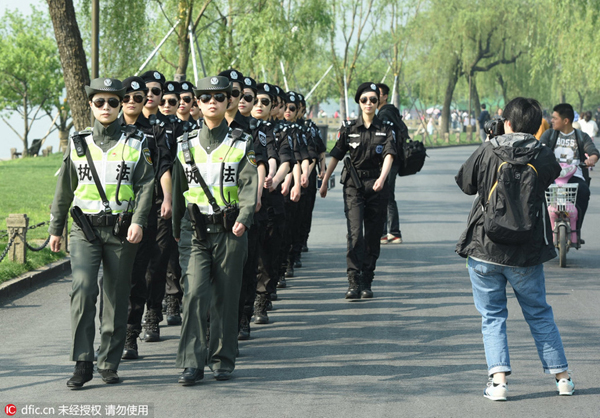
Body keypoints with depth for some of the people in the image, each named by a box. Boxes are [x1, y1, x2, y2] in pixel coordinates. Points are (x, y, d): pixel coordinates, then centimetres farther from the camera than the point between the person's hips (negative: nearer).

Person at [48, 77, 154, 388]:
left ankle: (109, 364, 13)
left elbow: (146, 185, -1)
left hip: (121, 230, 0)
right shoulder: (78, 143, 9)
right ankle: (83, 363, -12)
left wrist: (138, 221, -15)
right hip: (85, 228, 0)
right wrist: (55, 229, 16)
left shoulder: (135, 143, 5)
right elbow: (64, 189, 15)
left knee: (117, 298, 3)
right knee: (83, 290, -15)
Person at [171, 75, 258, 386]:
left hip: (229, 231, -1)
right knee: (194, 293, -11)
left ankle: (222, 360, 19)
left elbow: (248, 185, -8)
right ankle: (192, 364, -10)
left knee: (226, 297, 6)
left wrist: (244, 218, -24)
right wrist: (176, 228, 20)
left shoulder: (242, 144, 2)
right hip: (194, 231, 1)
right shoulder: (186, 144, 8)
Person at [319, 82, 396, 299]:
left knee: (373, 235, 3)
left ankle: (366, 283, 13)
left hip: (376, 186, 1)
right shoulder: (348, 128, 5)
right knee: (355, 232, -15)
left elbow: (389, 155, -11)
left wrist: (382, 178, -29)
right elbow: (336, 156, 11)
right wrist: (324, 182, 13)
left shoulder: (385, 130, 4)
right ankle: (354, 283, -18)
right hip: (353, 185, -1)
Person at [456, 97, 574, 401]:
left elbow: (465, 184, 4)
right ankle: (561, 376, 21)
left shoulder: (487, 152, -9)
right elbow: (555, 172, 14)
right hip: (527, 253, 1)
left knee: (492, 316, 9)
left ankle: (498, 379, -4)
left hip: (484, 250, -1)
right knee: (539, 314, 17)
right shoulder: (544, 158, -7)